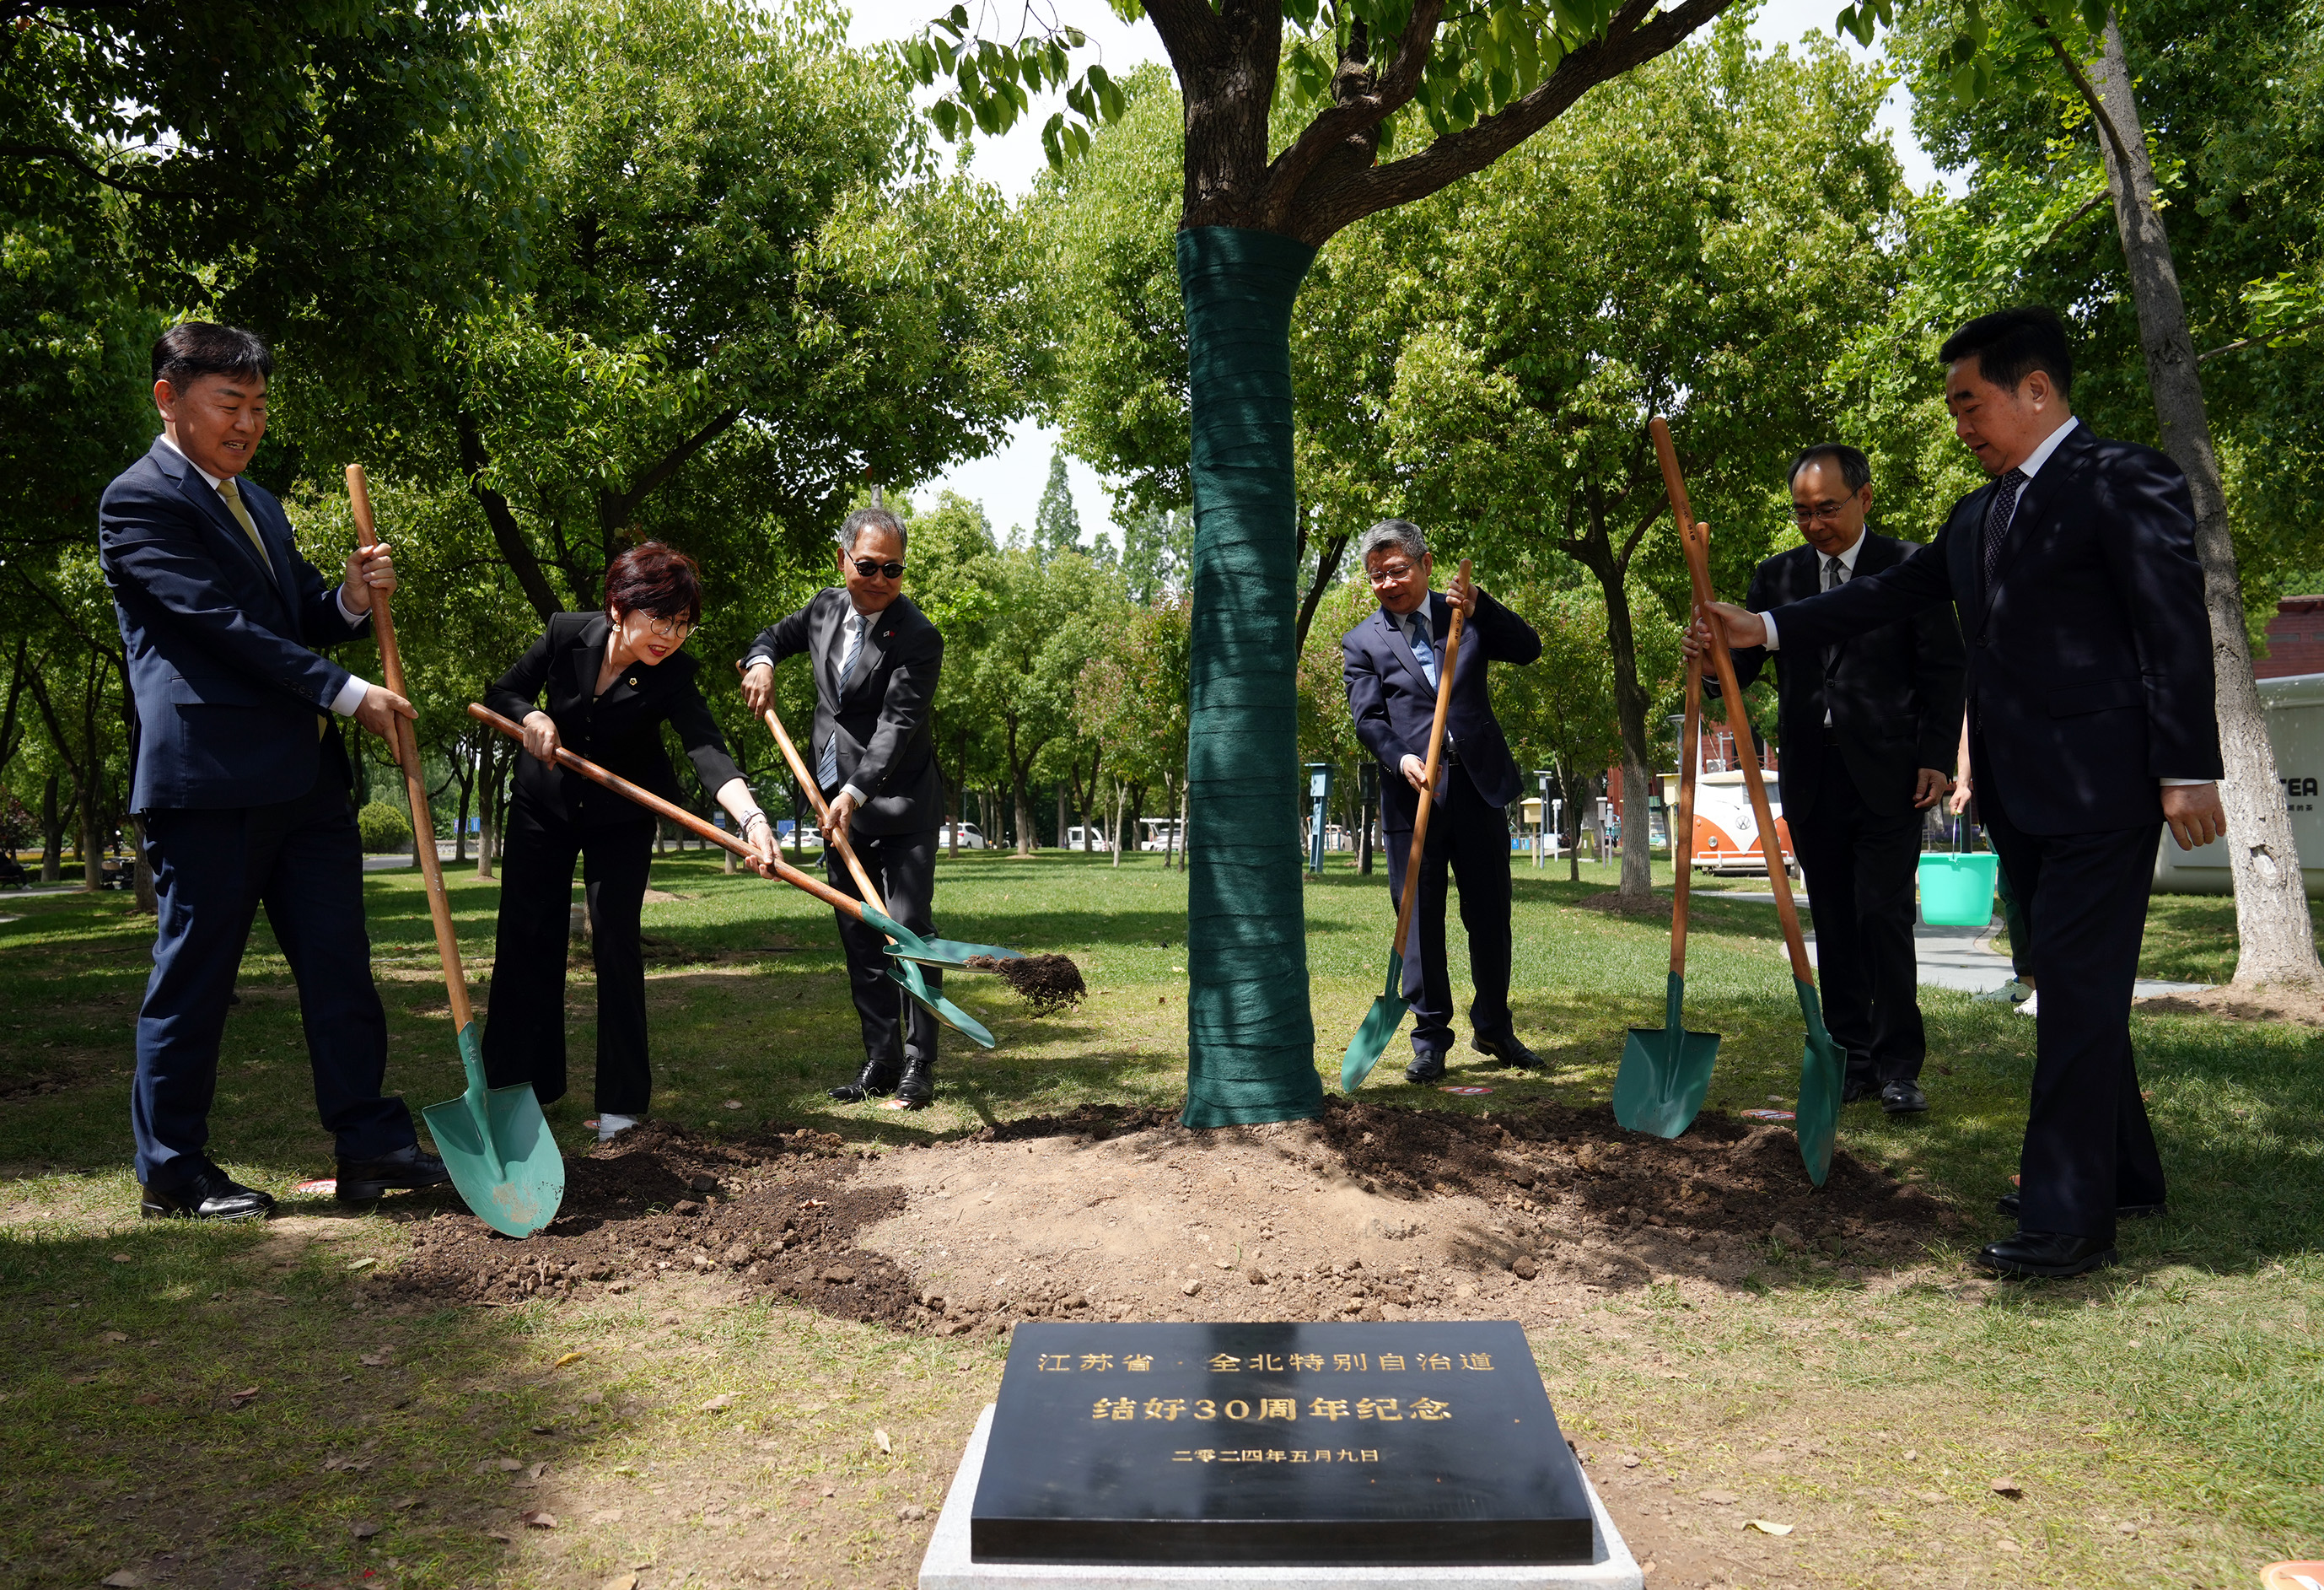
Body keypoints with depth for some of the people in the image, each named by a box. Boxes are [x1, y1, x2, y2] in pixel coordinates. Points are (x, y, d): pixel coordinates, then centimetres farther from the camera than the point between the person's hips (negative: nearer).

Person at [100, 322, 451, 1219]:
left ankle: (369, 1144, 12)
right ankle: (172, 1169, 14)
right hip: (209, 775, -8)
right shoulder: (140, 500, -4)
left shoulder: (259, 505, 22)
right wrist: (346, 693, -14)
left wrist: (353, 600, 0)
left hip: (304, 774, 8)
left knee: (338, 964, 7)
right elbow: (223, 622, -13)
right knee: (194, 972, 2)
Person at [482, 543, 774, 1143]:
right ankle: (512, 1084, 17)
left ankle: (622, 1100, 0)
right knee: (525, 938, 4)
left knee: (615, 941, -10)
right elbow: (500, 693, -3)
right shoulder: (566, 634, -18)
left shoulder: (673, 675, -25)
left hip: (620, 819, -2)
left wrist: (751, 816, -58)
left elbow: (708, 751, -41)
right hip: (544, 805, 3)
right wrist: (532, 716, -26)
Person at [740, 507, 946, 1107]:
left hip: (899, 806, -7)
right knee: (859, 938, 9)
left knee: (909, 928, -8)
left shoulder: (918, 638, -15)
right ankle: (880, 1062, 18)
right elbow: (778, 633, 27)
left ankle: (918, 1064, 3)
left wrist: (855, 794, -31)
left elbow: (897, 725, -22)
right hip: (837, 801, 7)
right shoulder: (826, 607, 6)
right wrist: (761, 661, 4)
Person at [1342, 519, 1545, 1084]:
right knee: (1419, 919, 1)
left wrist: (1479, 607, -10)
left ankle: (1494, 1027, 25)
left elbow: (1528, 649, 4)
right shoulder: (1362, 642, 6)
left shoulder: (1465, 616, 12)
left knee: (1490, 914, 9)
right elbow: (1368, 719, -3)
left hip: (1480, 785, 2)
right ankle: (1430, 1038, 10)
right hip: (1413, 792, -2)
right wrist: (1401, 759, -21)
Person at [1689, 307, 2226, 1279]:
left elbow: (2175, 627, -12)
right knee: (2067, 988, 16)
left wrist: (2187, 773, -17)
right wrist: (1765, 629, 5)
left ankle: (2067, 1217, -2)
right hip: (2020, 795, 9)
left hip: (2100, 790, -9)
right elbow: (1889, 596, 15)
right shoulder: (1979, 516, 18)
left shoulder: (2125, 480, -6)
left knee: (2079, 992, -8)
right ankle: (2124, 1177, 30)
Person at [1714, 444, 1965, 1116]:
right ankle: (1851, 1058, 15)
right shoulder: (1777, 575, 10)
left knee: (1884, 917, -6)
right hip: (1811, 779, 4)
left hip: (1887, 775, -3)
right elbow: (1745, 662, 3)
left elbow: (1943, 670, 1)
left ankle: (1898, 1065, 3)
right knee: (1834, 924, 7)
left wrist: (1936, 758, -6)